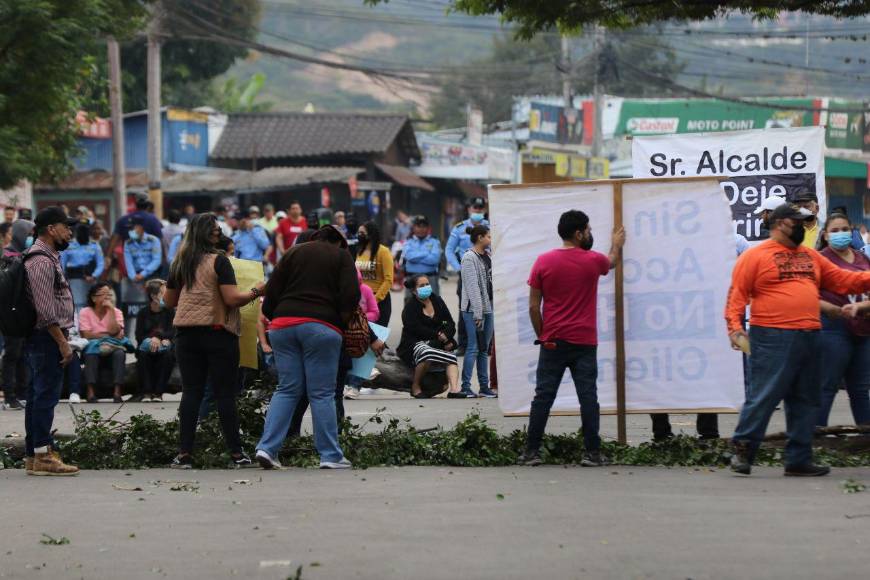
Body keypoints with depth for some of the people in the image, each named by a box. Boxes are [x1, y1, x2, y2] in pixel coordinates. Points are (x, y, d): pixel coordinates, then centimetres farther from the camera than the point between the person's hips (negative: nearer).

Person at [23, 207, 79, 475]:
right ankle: (42, 455, -13)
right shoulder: (42, 261, -14)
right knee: (46, 395, -11)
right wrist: (62, 342, -20)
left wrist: (61, 339, 20)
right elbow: (45, 310, -20)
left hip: (45, 339, 11)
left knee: (38, 396, 11)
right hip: (47, 336, -11)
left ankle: (33, 455, 14)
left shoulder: (49, 257, 19)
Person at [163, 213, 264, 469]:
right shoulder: (218, 261, -9)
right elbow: (232, 298, -14)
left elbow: (169, 300, 16)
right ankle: (236, 453, 3)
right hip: (218, 333, -4)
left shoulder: (180, 263, 8)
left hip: (186, 333, 4)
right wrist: (256, 291, 1)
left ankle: (185, 454, -1)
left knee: (191, 392, 5)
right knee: (225, 394, 0)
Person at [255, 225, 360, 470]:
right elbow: (351, 294, -4)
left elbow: (272, 291, 11)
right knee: (322, 393, 1)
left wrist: (272, 316, 21)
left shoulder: (293, 252, 18)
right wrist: (342, 319, 10)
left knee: (287, 389, 9)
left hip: (283, 325, 4)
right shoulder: (341, 256, 9)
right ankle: (331, 456, 1)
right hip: (320, 327, -4)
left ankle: (267, 448, -3)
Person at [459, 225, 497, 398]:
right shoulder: (469, 258, -10)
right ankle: (465, 386, -5)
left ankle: (484, 386, 14)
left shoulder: (487, 257, 15)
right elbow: (472, 286, -15)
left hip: (487, 307, 8)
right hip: (473, 309, -8)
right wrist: (477, 312, -18)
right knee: (474, 347, -8)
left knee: (484, 348, 10)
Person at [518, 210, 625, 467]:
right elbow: (611, 262, 24)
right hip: (584, 342, -1)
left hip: (553, 341, 1)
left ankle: (531, 451, 2)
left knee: (543, 396, 3)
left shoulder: (543, 262, -2)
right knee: (588, 397, 1)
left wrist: (541, 335, 10)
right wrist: (616, 245, 45)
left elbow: (533, 306, -1)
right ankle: (592, 452, -1)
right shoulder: (592, 260, -3)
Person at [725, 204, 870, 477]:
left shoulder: (810, 256, 19)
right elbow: (737, 293, -8)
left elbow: (841, 279, 21)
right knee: (763, 395, -9)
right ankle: (742, 452, 1)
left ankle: (799, 459, 15)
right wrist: (735, 327, -20)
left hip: (808, 338, 7)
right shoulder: (755, 256, -2)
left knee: (806, 400, 9)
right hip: (772, 339, -7)